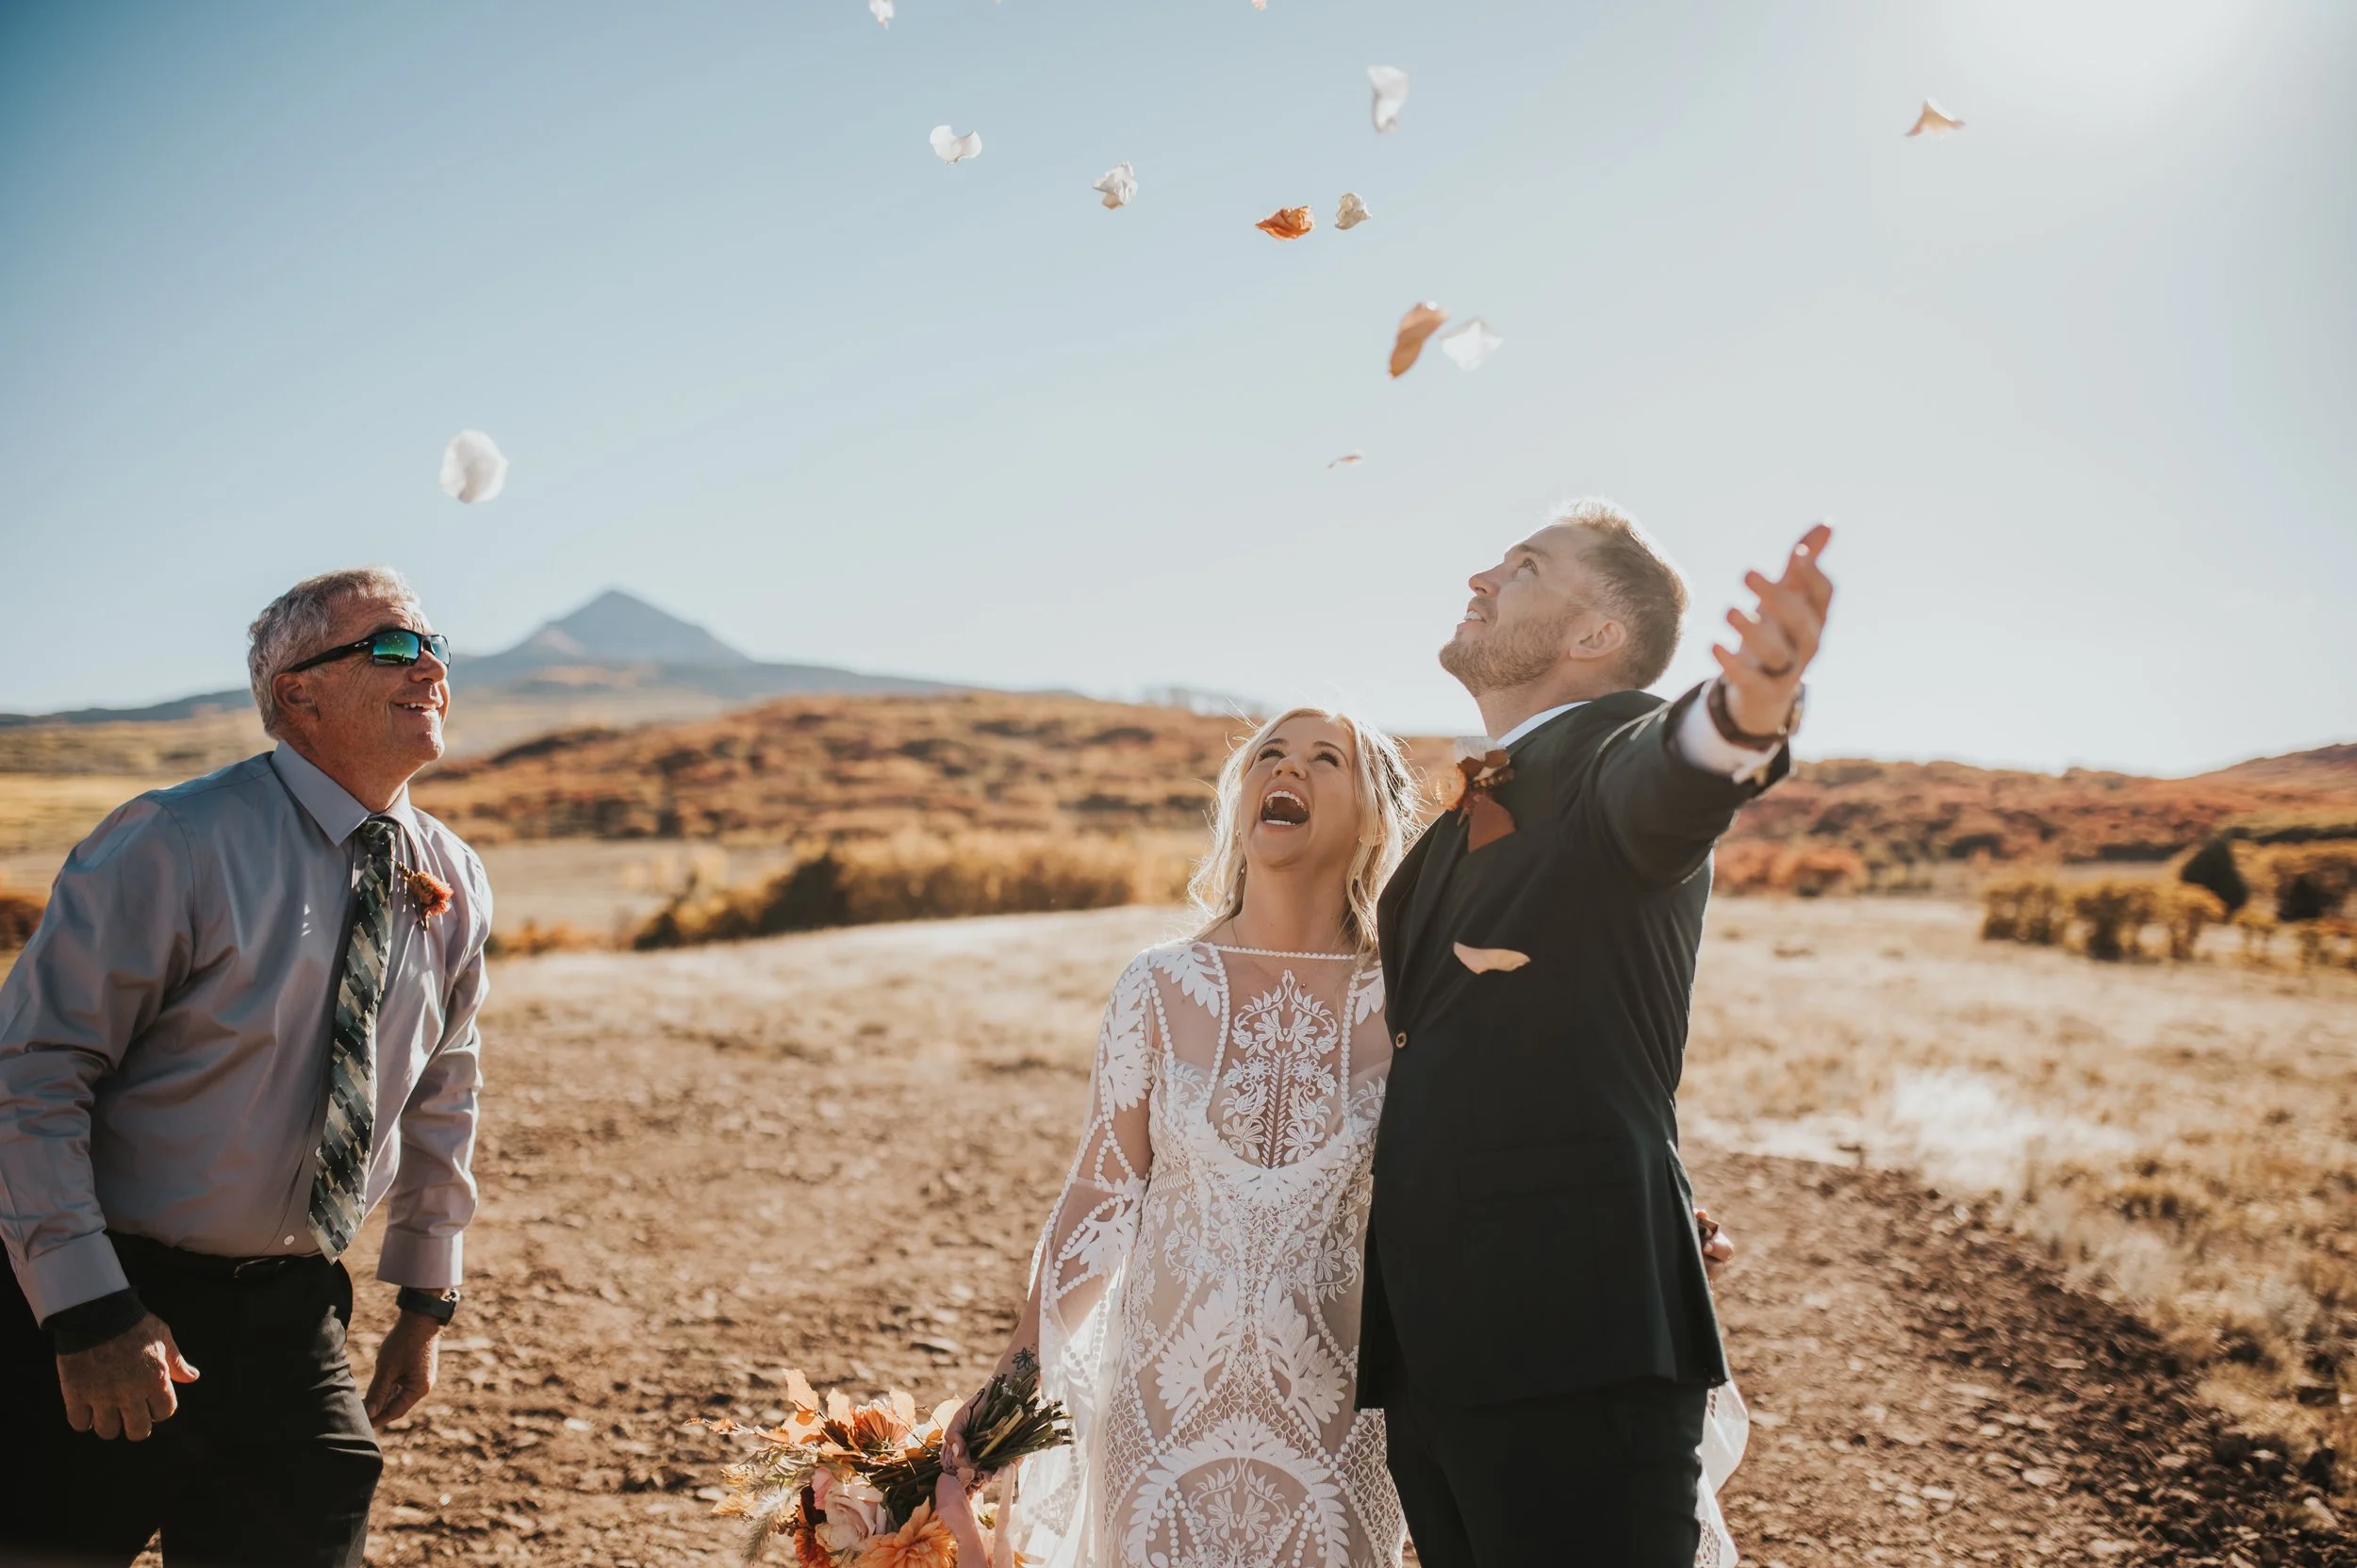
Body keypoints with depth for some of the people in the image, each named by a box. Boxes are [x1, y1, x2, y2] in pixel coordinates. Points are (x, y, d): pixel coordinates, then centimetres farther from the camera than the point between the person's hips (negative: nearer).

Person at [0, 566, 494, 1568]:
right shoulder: (175, 843, -15)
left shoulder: (453, 884, 3)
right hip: (111, 1307, -5)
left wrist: (426, 1300, 15)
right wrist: (87, 1308, -20)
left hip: (291, 1320, 5)